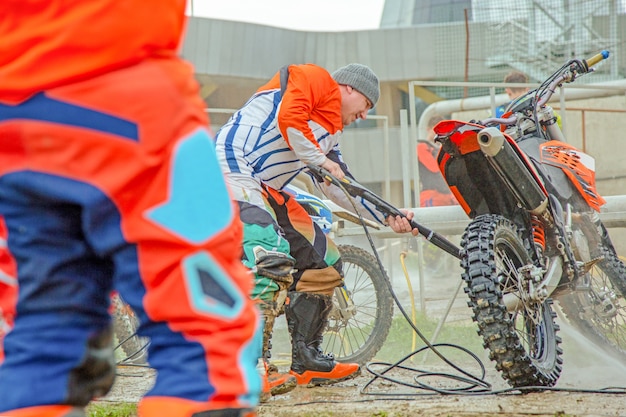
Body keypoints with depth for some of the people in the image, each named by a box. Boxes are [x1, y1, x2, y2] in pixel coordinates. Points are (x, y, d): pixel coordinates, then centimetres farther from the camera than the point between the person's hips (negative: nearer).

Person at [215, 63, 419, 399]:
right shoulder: (315, 79, 0)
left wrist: (388, 217, 16)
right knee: (271, 258, -29)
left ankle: (306, 361, 20)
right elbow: (288, 117, -18)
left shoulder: (329, 132, 26)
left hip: (267, 189, 11)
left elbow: (339, 185, 23)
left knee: (324, 262, 14)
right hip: (234, 167, -11)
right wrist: (320, 160, -8)